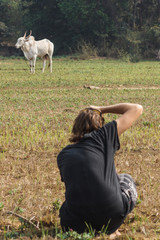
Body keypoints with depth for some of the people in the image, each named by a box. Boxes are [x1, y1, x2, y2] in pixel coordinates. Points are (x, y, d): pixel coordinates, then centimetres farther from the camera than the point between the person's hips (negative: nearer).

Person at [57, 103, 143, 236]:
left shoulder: (62, 155, 12)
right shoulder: (103, 136, 2)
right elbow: (137, 109, 12)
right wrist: (102, 110, 22)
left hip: (78, 225, 3)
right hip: (111, 217, -3)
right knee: (126, 179, 29)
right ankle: (111, 230, 15)